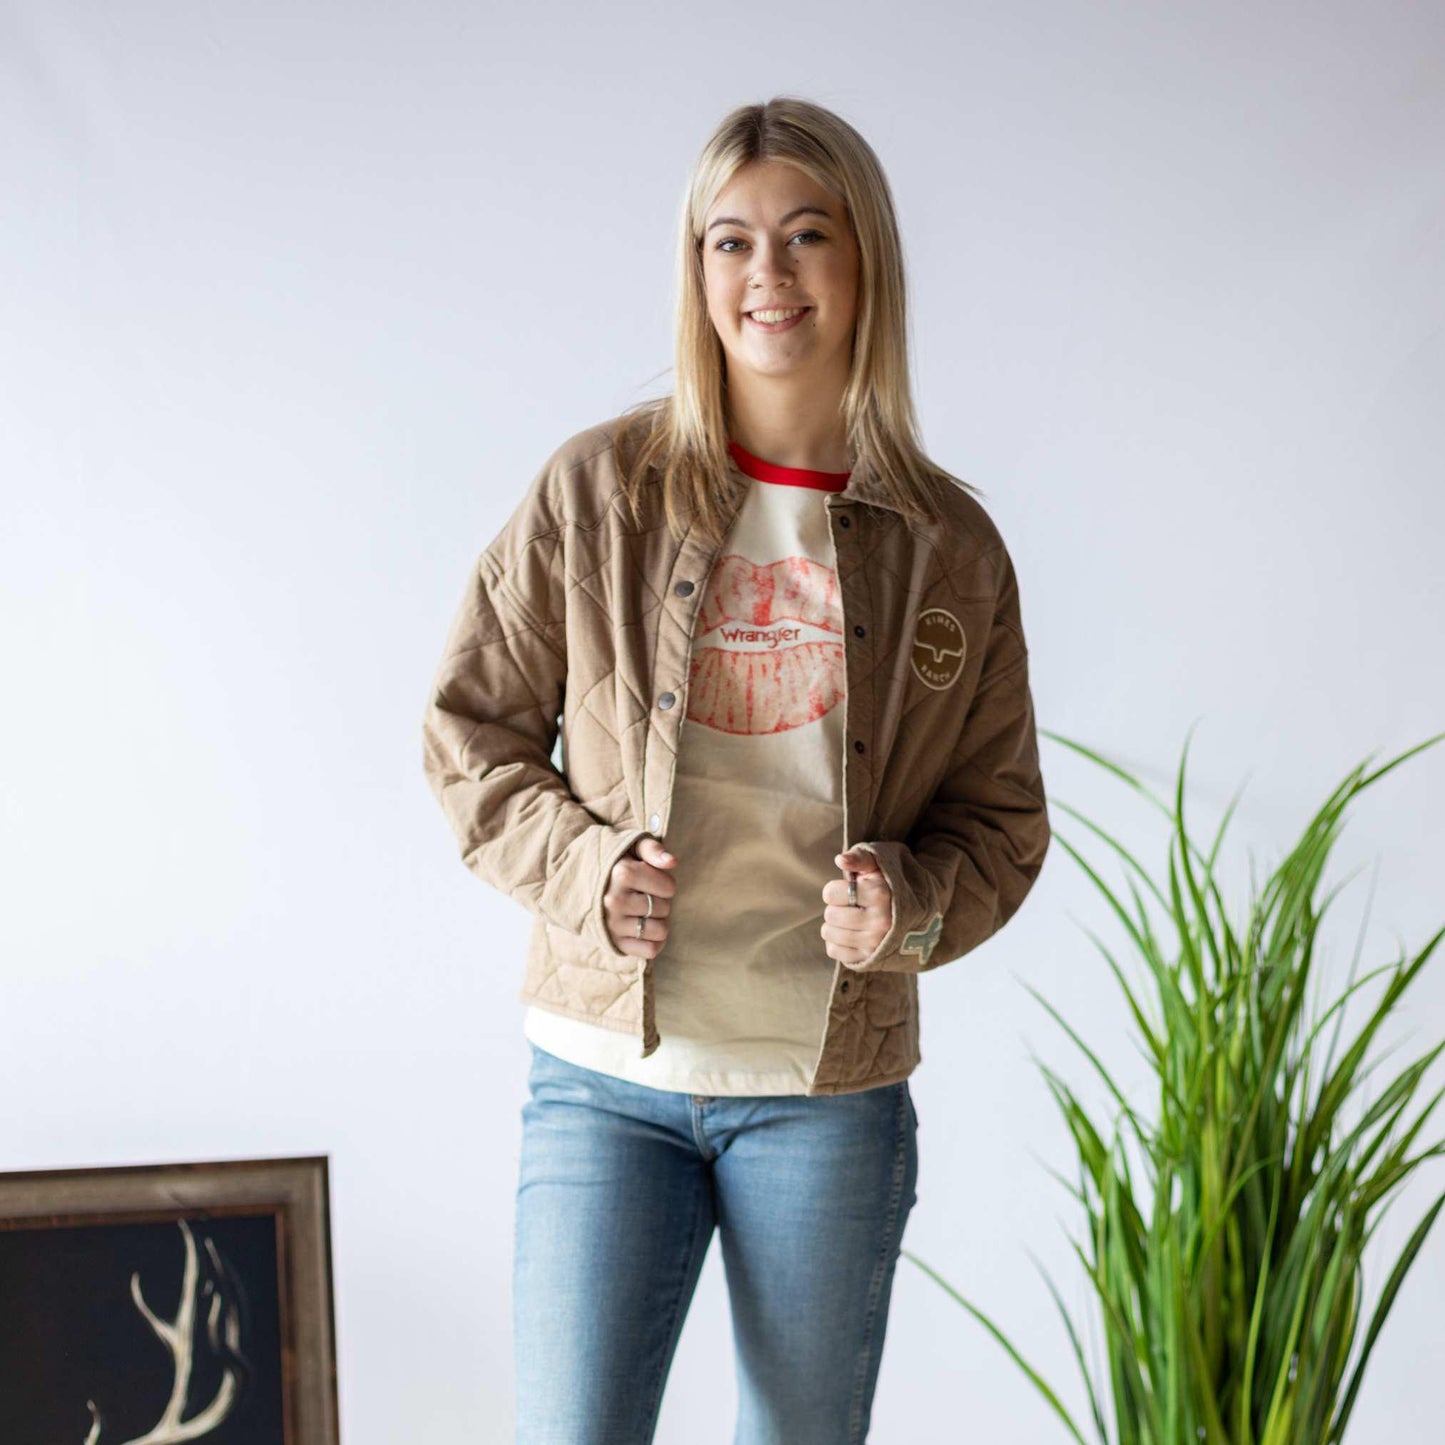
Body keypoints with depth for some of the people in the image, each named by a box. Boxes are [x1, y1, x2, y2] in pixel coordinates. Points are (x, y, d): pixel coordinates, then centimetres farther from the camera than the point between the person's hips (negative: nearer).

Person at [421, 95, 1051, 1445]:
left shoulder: (948, 547, 1)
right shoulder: (596, 491, -2)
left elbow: (1001, 821, 8)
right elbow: (470, 732, 4)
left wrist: (909, 901, -12)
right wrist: (582, 866, -12)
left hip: (830, 1091, 1)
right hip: (607, 1076, -1)